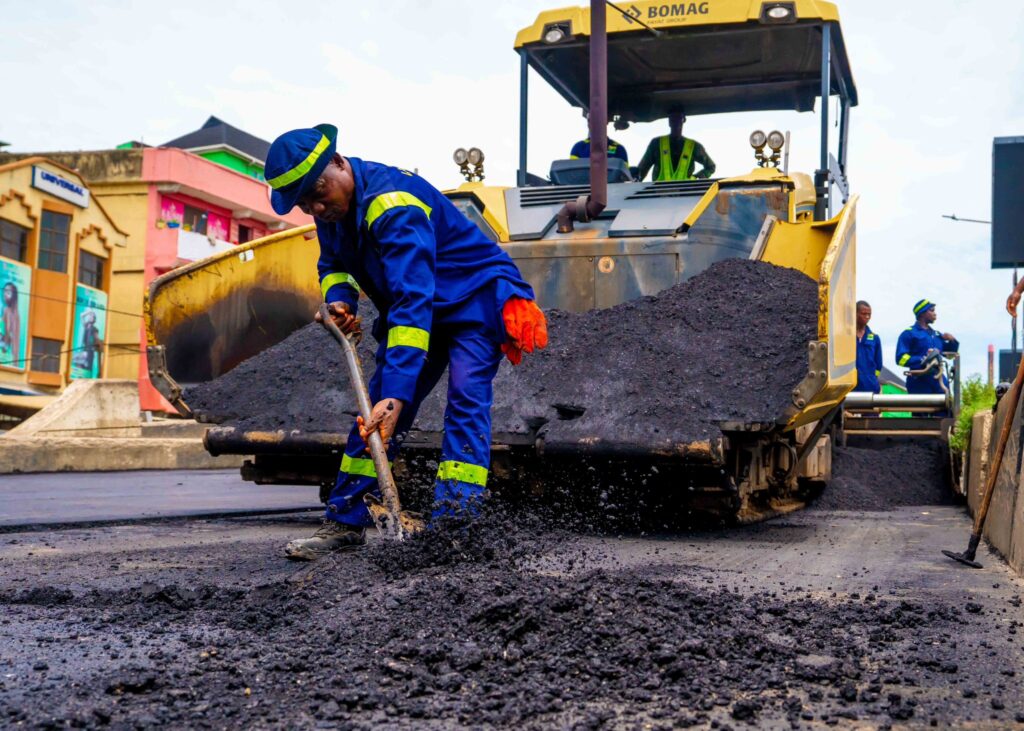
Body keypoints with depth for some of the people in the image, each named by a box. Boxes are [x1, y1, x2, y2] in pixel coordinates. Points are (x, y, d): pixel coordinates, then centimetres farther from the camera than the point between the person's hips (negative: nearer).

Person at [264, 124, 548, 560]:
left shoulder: (392, 204, -34)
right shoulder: (332, 207, -6)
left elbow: (413, 302, -42)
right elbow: (333, 264, 13)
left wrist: (397, 393, -48)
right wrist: (339, 297, -13)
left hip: (475, 300, -8)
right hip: (419, 312, 9)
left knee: (465, 398, -25)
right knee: (375, 409, 4)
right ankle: (345, 522, 12)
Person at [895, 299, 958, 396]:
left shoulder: (936, 334, 21)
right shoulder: (909, 334, -1)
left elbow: (950, 353, 30)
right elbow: (901, 358, -11)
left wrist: (952, 341, 9)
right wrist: (922, 360, -22)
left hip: (939, 382, 7)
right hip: (920, 384, -7)